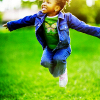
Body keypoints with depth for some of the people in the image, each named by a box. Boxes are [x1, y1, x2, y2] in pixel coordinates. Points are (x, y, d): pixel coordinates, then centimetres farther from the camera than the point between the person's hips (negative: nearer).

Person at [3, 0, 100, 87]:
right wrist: (10, 25, 20)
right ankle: (54, 72, 17)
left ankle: (62, 72, 8)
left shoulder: (66, 18, -16)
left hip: (63, 48, -3)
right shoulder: (39, 17, -6)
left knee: (58, 59, -31)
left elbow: (83, 27, -15)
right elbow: (25, 21, 10)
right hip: (49, 48, 3)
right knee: (45, 61, -21)